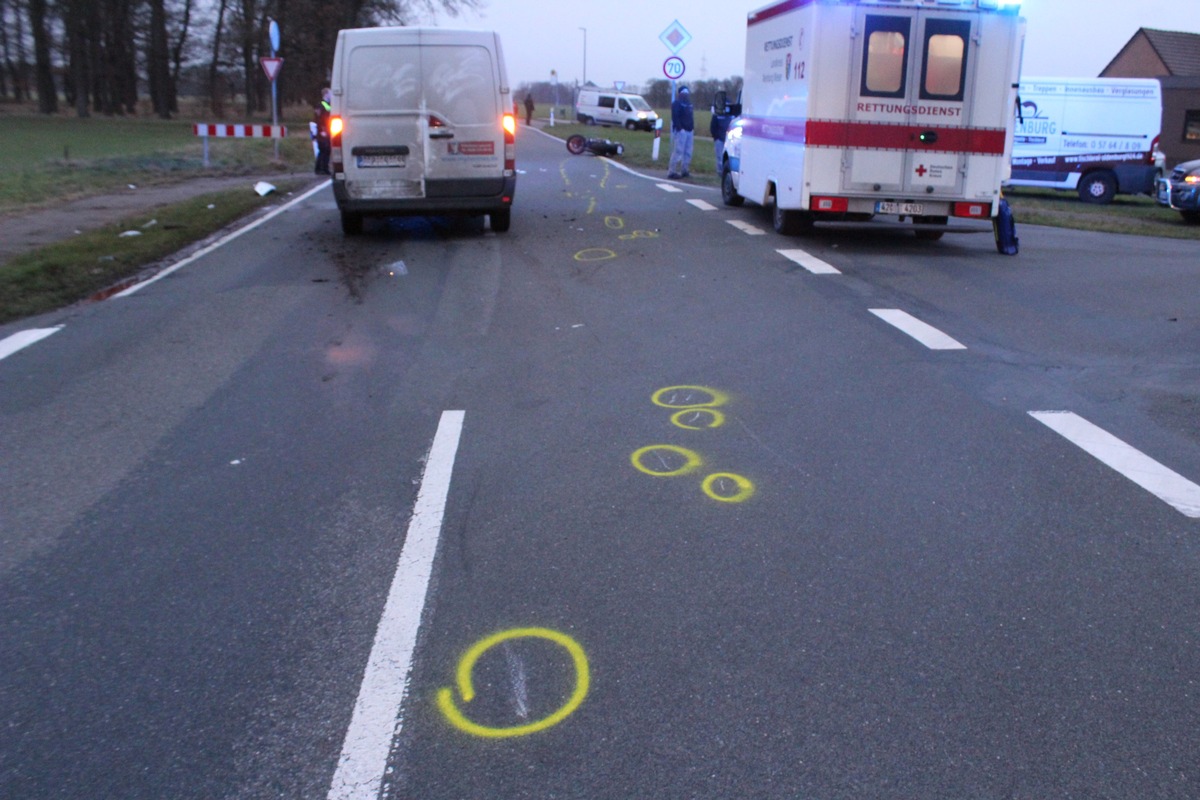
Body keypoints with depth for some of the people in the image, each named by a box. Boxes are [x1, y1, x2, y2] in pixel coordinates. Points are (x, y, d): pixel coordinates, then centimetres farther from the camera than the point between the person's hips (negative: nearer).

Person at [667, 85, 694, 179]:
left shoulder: (688, 104, 20)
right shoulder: (677, 104, -7)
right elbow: (675, 117, -16)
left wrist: (693, 128, 17)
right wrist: (679, 128, -23)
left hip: (689, 130, 9)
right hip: (681, 130, -9)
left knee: (688, 152, 7)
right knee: (678, 151, -12)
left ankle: (684, 170, 14)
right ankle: (672, 171, -11)